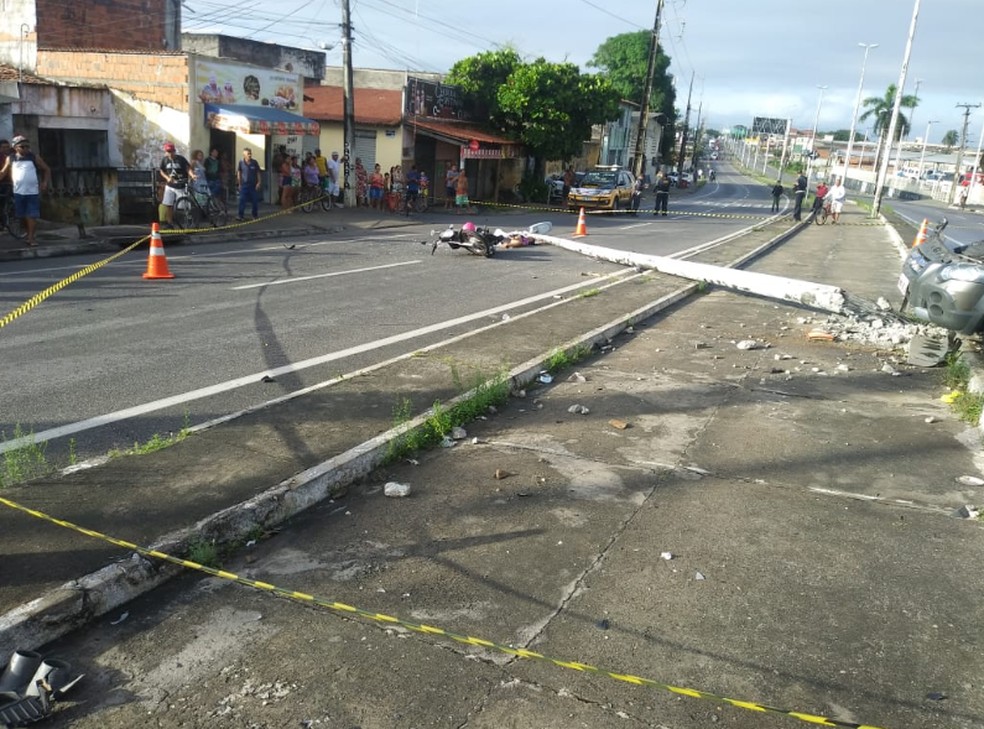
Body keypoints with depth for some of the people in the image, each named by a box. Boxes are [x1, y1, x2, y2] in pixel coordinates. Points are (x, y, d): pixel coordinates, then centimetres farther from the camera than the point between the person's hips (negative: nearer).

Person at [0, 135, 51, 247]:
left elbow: (46, 169, 9)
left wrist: (45, 183, -2)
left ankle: (31, 237, -6)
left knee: (32, 215, -6)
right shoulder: (10, 158, 8)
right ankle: (29, 235, 20)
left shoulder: (34, 157, 5)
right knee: (23, 216, 8)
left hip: (33, 191, -2)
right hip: (18, 192, 2)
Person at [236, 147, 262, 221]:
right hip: (244, 185, -1)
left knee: (255, 201, 5)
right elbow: (239, 173, 6)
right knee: (242, 200, -5)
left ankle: (255, 216, 17)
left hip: (253, 185, 1)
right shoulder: (241, 162, -2)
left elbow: (258, 173, 4)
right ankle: (240, 216, -3)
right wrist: (239, 183, 4)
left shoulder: (254, 162, -1)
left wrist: (258, 183, -2)